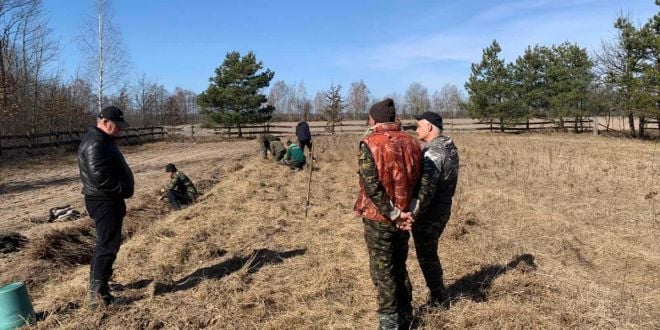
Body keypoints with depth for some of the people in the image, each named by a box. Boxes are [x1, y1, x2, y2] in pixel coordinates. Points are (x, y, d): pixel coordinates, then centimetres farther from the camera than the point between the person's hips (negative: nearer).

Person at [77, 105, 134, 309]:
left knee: (105, 242, 19)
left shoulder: (102, 140, 16)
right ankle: (97, 293, -4)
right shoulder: (95, 143, -19)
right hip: (104, 201, -11)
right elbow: (99, 176, -28)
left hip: (108, 200, 11)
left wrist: (122, 190, 15)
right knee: (108, 245, -8)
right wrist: (122, 189, -18)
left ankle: (98, 282, 31)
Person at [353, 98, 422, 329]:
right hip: (404, 217, 6)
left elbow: (372, 186, -21)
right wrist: (409, 211, 9)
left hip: (379, 218, -5)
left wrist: (393, 214, -16)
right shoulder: (411, 143, 3)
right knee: (399, 268, 20)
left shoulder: (369, 144, -14)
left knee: (383, 272, 8)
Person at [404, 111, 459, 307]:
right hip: (443, 208, 9)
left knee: (426, 256, 5)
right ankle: (438, 294, 34)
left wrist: (413, 212, -33)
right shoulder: (449, 147, 9)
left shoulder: (433, 152, -22)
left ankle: (438, 300, 18)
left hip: (429, 213, -9)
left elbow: (426, 187, -31)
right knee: (430, 253, 22)